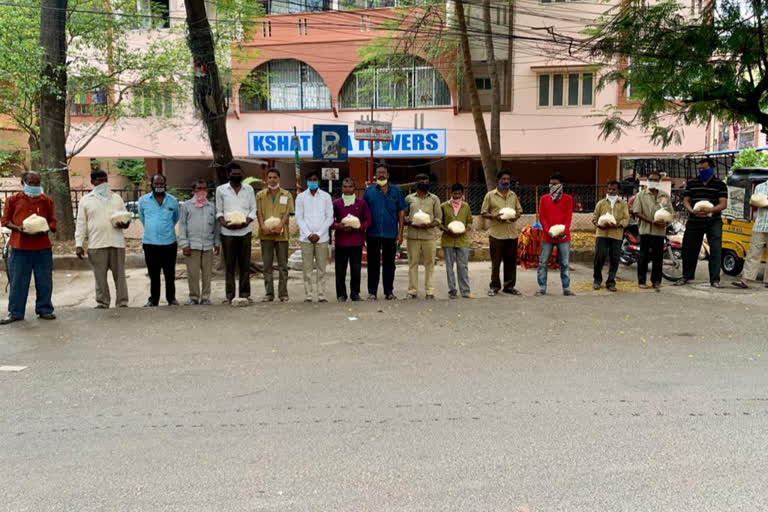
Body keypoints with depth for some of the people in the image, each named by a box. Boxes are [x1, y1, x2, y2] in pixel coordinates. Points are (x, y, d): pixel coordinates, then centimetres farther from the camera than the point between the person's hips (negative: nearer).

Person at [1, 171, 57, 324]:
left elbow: (52, 221, 11)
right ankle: (15, 313, 13)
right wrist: (18, 228, -13)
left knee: (44, 281, 5)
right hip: (20, 247, -1)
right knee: (18, 281, 4)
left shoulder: (47, 200, 9)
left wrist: (44, 228, -11)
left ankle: (44, 309, 18)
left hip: (42, 247, 1)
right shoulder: (13, 200, 6)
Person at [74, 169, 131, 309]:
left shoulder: (117, 198, 14)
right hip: (96, 244, -1)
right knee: (100, 276, 2)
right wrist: (79, 244, -1)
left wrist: (125, 224, -9)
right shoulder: (86, 200, 9)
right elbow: (81, 224, 7)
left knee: (119, 275, 2)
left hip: (117, 243, 1)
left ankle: (122, 303, 6)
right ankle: (102, 303, 12)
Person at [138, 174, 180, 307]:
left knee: (170, 274, 8)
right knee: (153, 274, 8)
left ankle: (171, 298, 19)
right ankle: (153, 299, 18)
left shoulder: (173, 201, 1)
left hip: (169, 242, 0)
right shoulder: (143, 200, 1)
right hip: (150, 243, 0)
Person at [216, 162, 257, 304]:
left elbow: (253, 209, 9)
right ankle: (229, 295, 6)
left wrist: (247, 222, -9)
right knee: (229, 265, 1)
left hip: (245, 231, 1)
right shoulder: (221, 190, 7)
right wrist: (223, 222, -12)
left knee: (245, 264, 3)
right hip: (228, 232, -1)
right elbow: (219, 211, 7)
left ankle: (244, 294, 9)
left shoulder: (249, 189, 11)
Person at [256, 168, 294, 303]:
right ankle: (268, 293, 10)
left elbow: (287, 212, 0)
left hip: (281, 234, -1)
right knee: (267, 265, 4)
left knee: (283, 265, 2)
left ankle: (283, 293, 8)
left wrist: (280, 225, -17)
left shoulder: (286, 195, 7)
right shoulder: (260, 195, 10)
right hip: (266, 234, 1)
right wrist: (263, 226, -14)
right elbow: (258, 212, 3)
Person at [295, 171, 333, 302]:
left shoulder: (326, 196, 7)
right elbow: (299, 218, 4)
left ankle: (321, 294, 4)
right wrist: (308, 234, -7)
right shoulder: (301, 197, 8)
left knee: (321, 268, 0)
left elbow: (330, 217, 3)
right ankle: (308, 295, 4)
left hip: (322, 237, 0)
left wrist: (318, 234, -7)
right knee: (307, 268, 0)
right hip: (306, 237, 0)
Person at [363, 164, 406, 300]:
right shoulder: (369, 191, 5)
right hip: (373, 233, 0)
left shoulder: (396, 191, 5)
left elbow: (401, 212, 5)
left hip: (391, 234, 0)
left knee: (389, 264, 7)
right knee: (373, 263, 5)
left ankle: (389, 291, 16)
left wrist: (400, 233, 0)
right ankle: (372, 292, 12)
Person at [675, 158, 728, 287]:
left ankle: (715, 279, 0)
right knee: (689, 249, 6)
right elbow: (686, 200, 8)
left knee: (715, 250, -6)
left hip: (713, 222, -2)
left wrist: (710, 210, -24)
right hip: (694, 221, 2)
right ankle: (686, 277, 20)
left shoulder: (720, 185, 3)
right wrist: (692, 211, -14)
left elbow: (723, 204, -5)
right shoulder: (692, 183, 10)